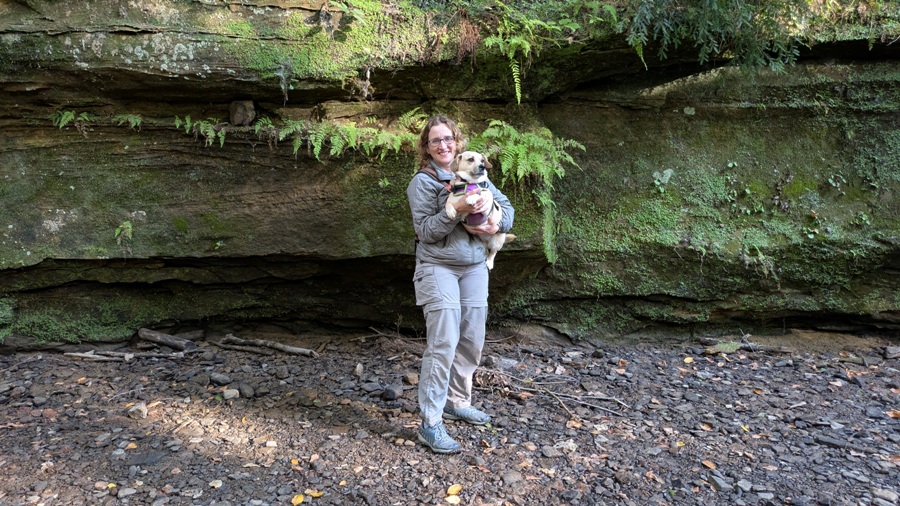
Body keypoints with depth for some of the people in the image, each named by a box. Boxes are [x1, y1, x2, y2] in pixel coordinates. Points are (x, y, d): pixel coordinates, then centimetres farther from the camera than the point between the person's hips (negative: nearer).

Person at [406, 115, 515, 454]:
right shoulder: (422, 182, -5)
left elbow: (505, 205, 14)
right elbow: (425, 230, -13)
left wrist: (498, 224, -7)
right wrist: (457, 210, -24)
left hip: (475, 267, 6)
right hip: (438, 268, -6)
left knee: (472, 341, 10)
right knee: (443, 344, -11)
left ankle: (458, 402, 28)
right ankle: (430, 423, -4)